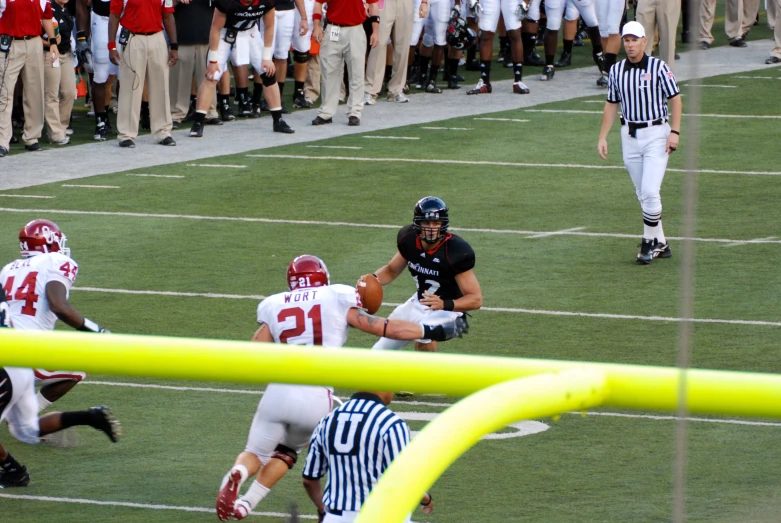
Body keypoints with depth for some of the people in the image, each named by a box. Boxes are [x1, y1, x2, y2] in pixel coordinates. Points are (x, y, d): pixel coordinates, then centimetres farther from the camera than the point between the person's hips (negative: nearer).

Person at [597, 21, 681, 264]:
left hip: (656, 134, -5)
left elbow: (675, 99, -4)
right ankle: (660, 243, 17)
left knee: (650, 192, -14)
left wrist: (675, 131, -13)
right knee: (643, 195, 8)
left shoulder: (658, 67, -7)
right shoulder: (616, 71, 5)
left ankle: (650, 242, -2)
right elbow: (611, 105, 13)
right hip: (630, 135, 5)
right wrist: (603, 137, 8)